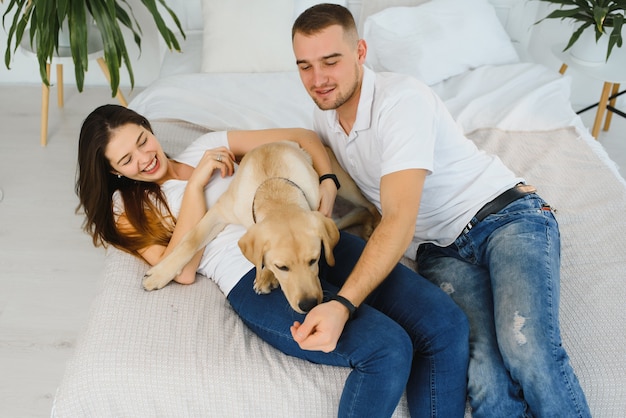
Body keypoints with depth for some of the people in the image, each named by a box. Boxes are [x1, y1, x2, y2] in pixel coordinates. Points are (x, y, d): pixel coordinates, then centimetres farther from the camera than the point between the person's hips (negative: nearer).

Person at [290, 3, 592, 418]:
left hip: (507, 213, -4)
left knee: (526, 347, -32)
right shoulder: (327, 113, 6)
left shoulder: (402, 99, -19)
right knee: (483, 368, -25)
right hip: (442, 249, 5)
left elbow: (399, 220, -28)